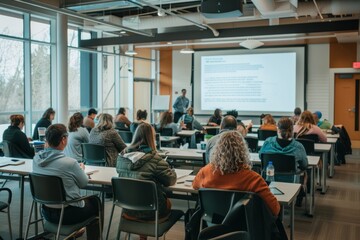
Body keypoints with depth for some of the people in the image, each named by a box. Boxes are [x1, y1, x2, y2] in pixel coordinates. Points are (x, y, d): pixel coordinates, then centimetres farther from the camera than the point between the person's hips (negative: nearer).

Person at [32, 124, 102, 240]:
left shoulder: (36, 158, -8)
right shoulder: (70, 163, -26)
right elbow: (84, 183, -7)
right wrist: (81, 169, 11)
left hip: (46, 212, 6)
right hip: (67, 214, -6)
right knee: (95, 201, 21)